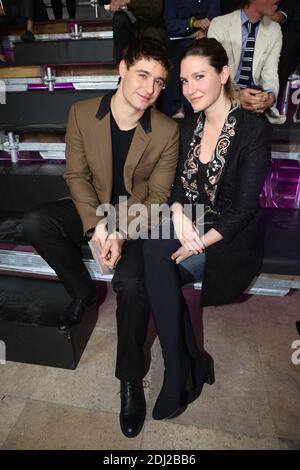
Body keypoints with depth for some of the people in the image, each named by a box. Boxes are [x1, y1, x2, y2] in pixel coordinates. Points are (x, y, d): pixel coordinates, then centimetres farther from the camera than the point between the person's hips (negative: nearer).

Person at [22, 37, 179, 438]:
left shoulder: (167, 131, -11)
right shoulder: (82, 113, -6)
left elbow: (157, 196, -9)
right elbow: (77, 175, -4)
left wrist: (122, 234, -22)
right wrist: (97, 224, -19)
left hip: (139, 217, -3)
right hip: (94, 208, 3)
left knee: (131, 282, -27)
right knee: (35, 223, -21)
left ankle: (131, 378, -2)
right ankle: (83, 291, 4)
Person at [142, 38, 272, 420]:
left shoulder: (255, 130, -10)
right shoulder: (188, 126, 9)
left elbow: (244, 209, -14)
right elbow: (176, 181, 6)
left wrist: (198, 244, -21)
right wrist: (178, 212, -16)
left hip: (230, 242, -5)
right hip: (188, 225, 5)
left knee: (155, 260, -25)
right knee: (151, 259, -23)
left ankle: (180, 374, -3)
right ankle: (192, 364, -5)